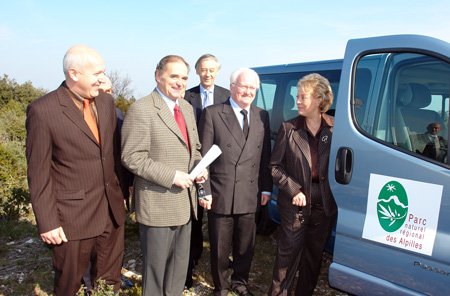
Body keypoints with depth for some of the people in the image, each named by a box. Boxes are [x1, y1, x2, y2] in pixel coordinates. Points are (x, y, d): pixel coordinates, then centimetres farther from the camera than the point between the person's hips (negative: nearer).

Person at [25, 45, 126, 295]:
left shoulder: (106, 101, 3)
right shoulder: (43, 110, -13)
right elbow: (39, 174, -10)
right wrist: (47, 222, -10)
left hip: (111, 210, 5)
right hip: (72, 217, -5)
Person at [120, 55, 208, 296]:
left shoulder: (187, 108, 11)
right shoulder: (141, 109, -15)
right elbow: (131, 157, -19)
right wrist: (172, 176, -23)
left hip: (184, 201, 8)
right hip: (157, 204, -7)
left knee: (180, 264, 21)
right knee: (156, 265, 11)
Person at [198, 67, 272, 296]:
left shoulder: (262, 116, 6)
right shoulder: (212, 114, -6)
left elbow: (265, 156, 8)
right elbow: (203, 156, -7)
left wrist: (266, 188, 6)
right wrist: (204, 191, -10)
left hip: (250, 195, 4)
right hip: (220, 194, -3)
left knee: (245, 246, 18)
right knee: (220, 248, 13)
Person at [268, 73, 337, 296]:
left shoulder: (334, 129, -3)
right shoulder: (288, 128, -6)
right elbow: (275, 166, -4)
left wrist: (334, 194, -11)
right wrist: (294, 190, -11)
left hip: (324, 204, 2)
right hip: (295, 203, -2)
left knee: (314, 253, 17)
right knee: (289, 251, 7)